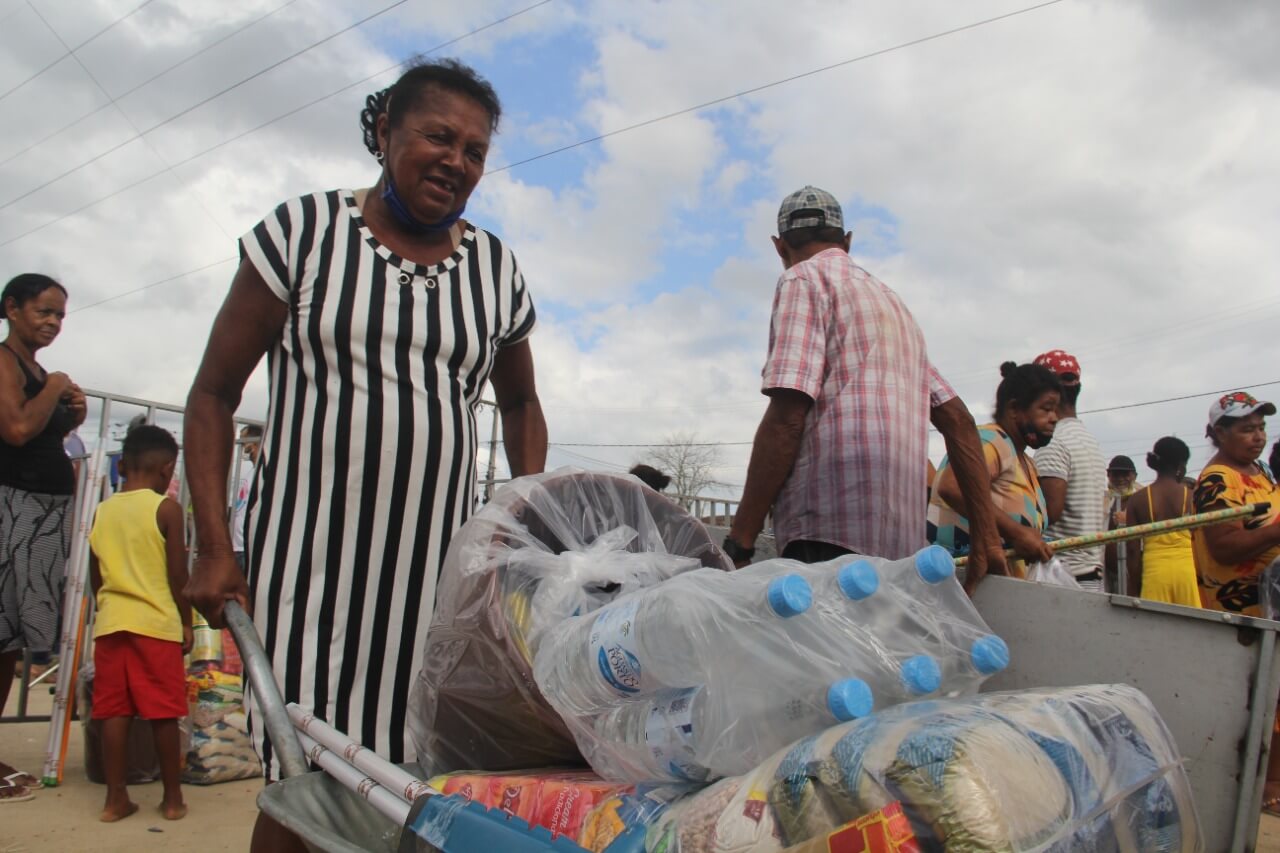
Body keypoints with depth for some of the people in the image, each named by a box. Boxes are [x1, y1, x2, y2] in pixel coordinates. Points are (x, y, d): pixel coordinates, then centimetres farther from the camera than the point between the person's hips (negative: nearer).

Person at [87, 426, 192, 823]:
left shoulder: (102, 511, 8)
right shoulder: (167, 508, -7)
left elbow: (95, 575, 14)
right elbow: (178, 574, -8)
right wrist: (186, 622, 2)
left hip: (110, 622, 5)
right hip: (156, 623, -4)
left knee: (114, 712, 8)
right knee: (164, 714, 3)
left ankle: (115, 798, 12)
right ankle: (172, 797, 10)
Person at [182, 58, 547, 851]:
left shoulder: (497, 269, 9)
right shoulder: (304, 230, 2)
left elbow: (521, 405, 23)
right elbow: (214, 394, 3)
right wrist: (214, 547, -5)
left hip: (441, 564, 3)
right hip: (309, 554, -2)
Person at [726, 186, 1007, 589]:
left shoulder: (803, 279, 2)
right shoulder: (890, 299, 27)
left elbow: (786, 418, -12)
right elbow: (958, 420, 22)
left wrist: (738, 543, -11)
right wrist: (986, 536, 21)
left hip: (830, 542, -8)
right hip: (902, 544, 8)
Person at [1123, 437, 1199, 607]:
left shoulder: (1138, 499, 1)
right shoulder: (1192, 496, 0)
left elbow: (1133, 549, -1)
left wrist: (1133, 587, 5)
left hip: (1154, 569, 0)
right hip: (1187, 568, 0)